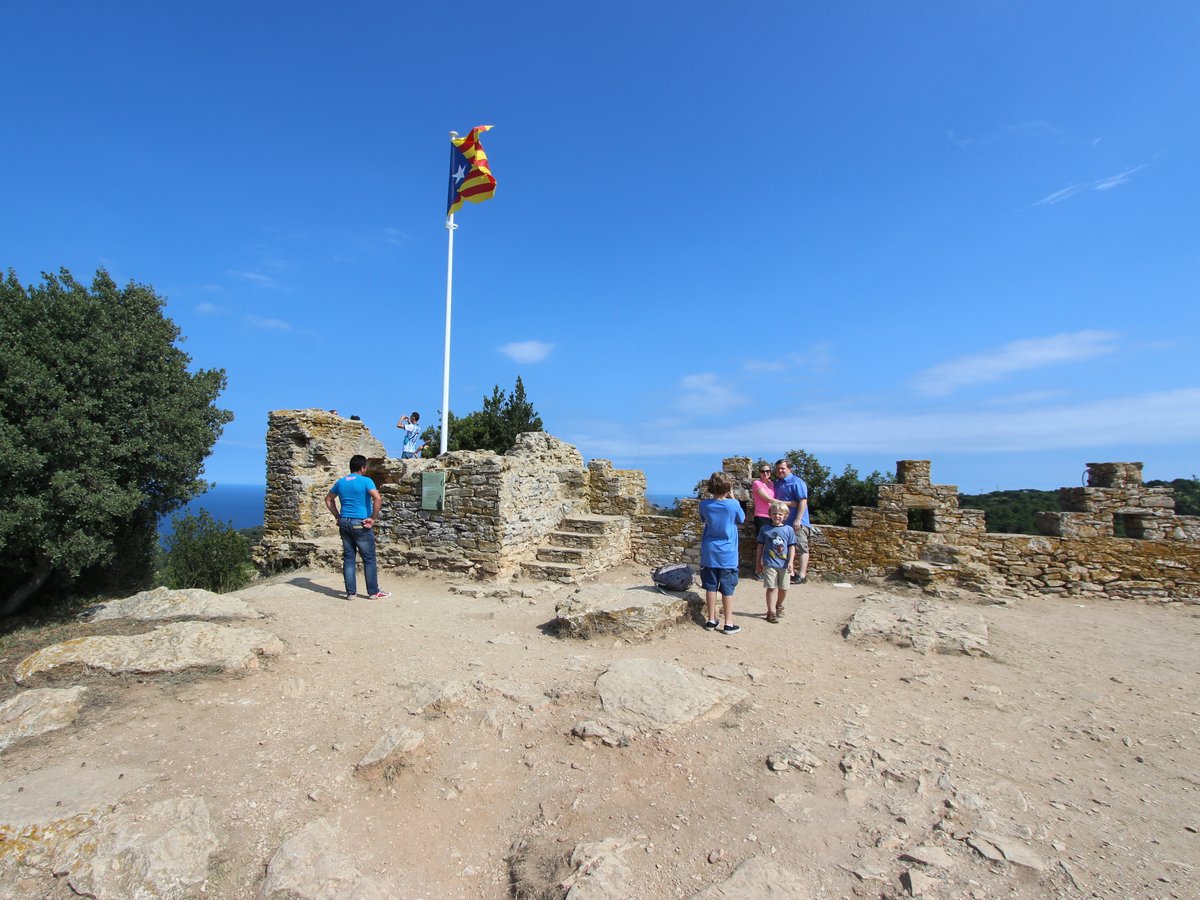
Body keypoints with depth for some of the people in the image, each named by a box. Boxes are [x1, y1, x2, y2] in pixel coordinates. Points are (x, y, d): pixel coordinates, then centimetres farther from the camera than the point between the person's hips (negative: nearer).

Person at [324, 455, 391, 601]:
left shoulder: (340, 482, 9)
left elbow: (328, 499, 20)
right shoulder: (365, 481, -10)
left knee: (348, 558, 10)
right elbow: (378, 499, -23)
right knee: (369, 559, 4)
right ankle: (373, 592, 10)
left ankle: (351, 592, 14)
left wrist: (338, 516, 18)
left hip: (344, 523, 6)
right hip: (360, 524, -6)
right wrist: (373, 519, -15)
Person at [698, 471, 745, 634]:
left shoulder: (704, 504, -5)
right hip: (727, 554, -2)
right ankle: (728, 624, 11)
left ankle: (711, 620, 18)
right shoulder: (733, 504, -14)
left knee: (711, 587, 10)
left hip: (709, 553, 3)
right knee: (727, 589, 5)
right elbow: (742, 519, 6)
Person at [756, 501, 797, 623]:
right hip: (769, 564, -2)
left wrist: (791, 562, -7)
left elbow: (792, 547, 2)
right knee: (772, 587, -5)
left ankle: (779, 605, 37)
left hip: (784, 564, 2)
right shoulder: (765, 529, 1)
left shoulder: (789, 529, 2)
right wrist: (758, 563, 8)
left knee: (783, 588, 13)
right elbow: (760, 546, 7)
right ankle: (771, 612, -1)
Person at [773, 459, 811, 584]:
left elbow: (803, 501, -16)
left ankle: (802, 575, 0)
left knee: (801, 548, -3)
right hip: (783, 522, 8)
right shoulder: (776, 483, 13)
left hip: (797, 522, -8)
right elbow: (774, 500, 23)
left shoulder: (796, 482, -9)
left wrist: (798, 519, -21)